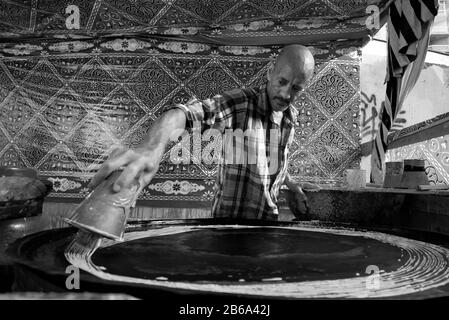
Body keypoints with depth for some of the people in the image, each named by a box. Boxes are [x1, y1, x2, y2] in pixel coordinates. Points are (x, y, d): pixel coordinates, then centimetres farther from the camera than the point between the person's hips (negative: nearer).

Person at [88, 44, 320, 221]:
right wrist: (152, 147, -58)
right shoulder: (238, 103, -20)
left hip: (270, 216, 6)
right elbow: (184, 113, -39)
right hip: (230, 215, -5)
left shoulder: (291, 116, 2)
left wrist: (293, 186, 5)